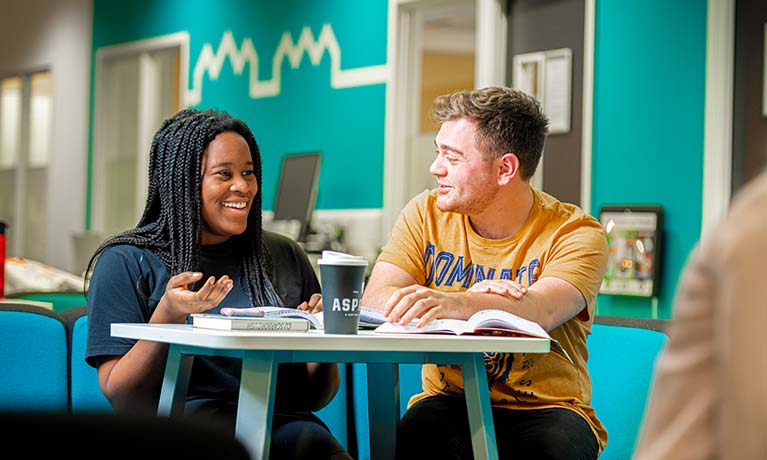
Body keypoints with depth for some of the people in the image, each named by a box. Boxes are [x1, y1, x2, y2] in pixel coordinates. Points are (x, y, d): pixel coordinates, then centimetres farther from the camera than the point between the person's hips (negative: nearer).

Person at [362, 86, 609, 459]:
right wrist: (472, 297, -26)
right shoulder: (427, 215, 4)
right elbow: (375, 300, -9)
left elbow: (541, 311, -27)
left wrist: (455, 303, -46)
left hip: (547, 407, -1)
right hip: (449, 401, 1)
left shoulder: (575, 233, -6)